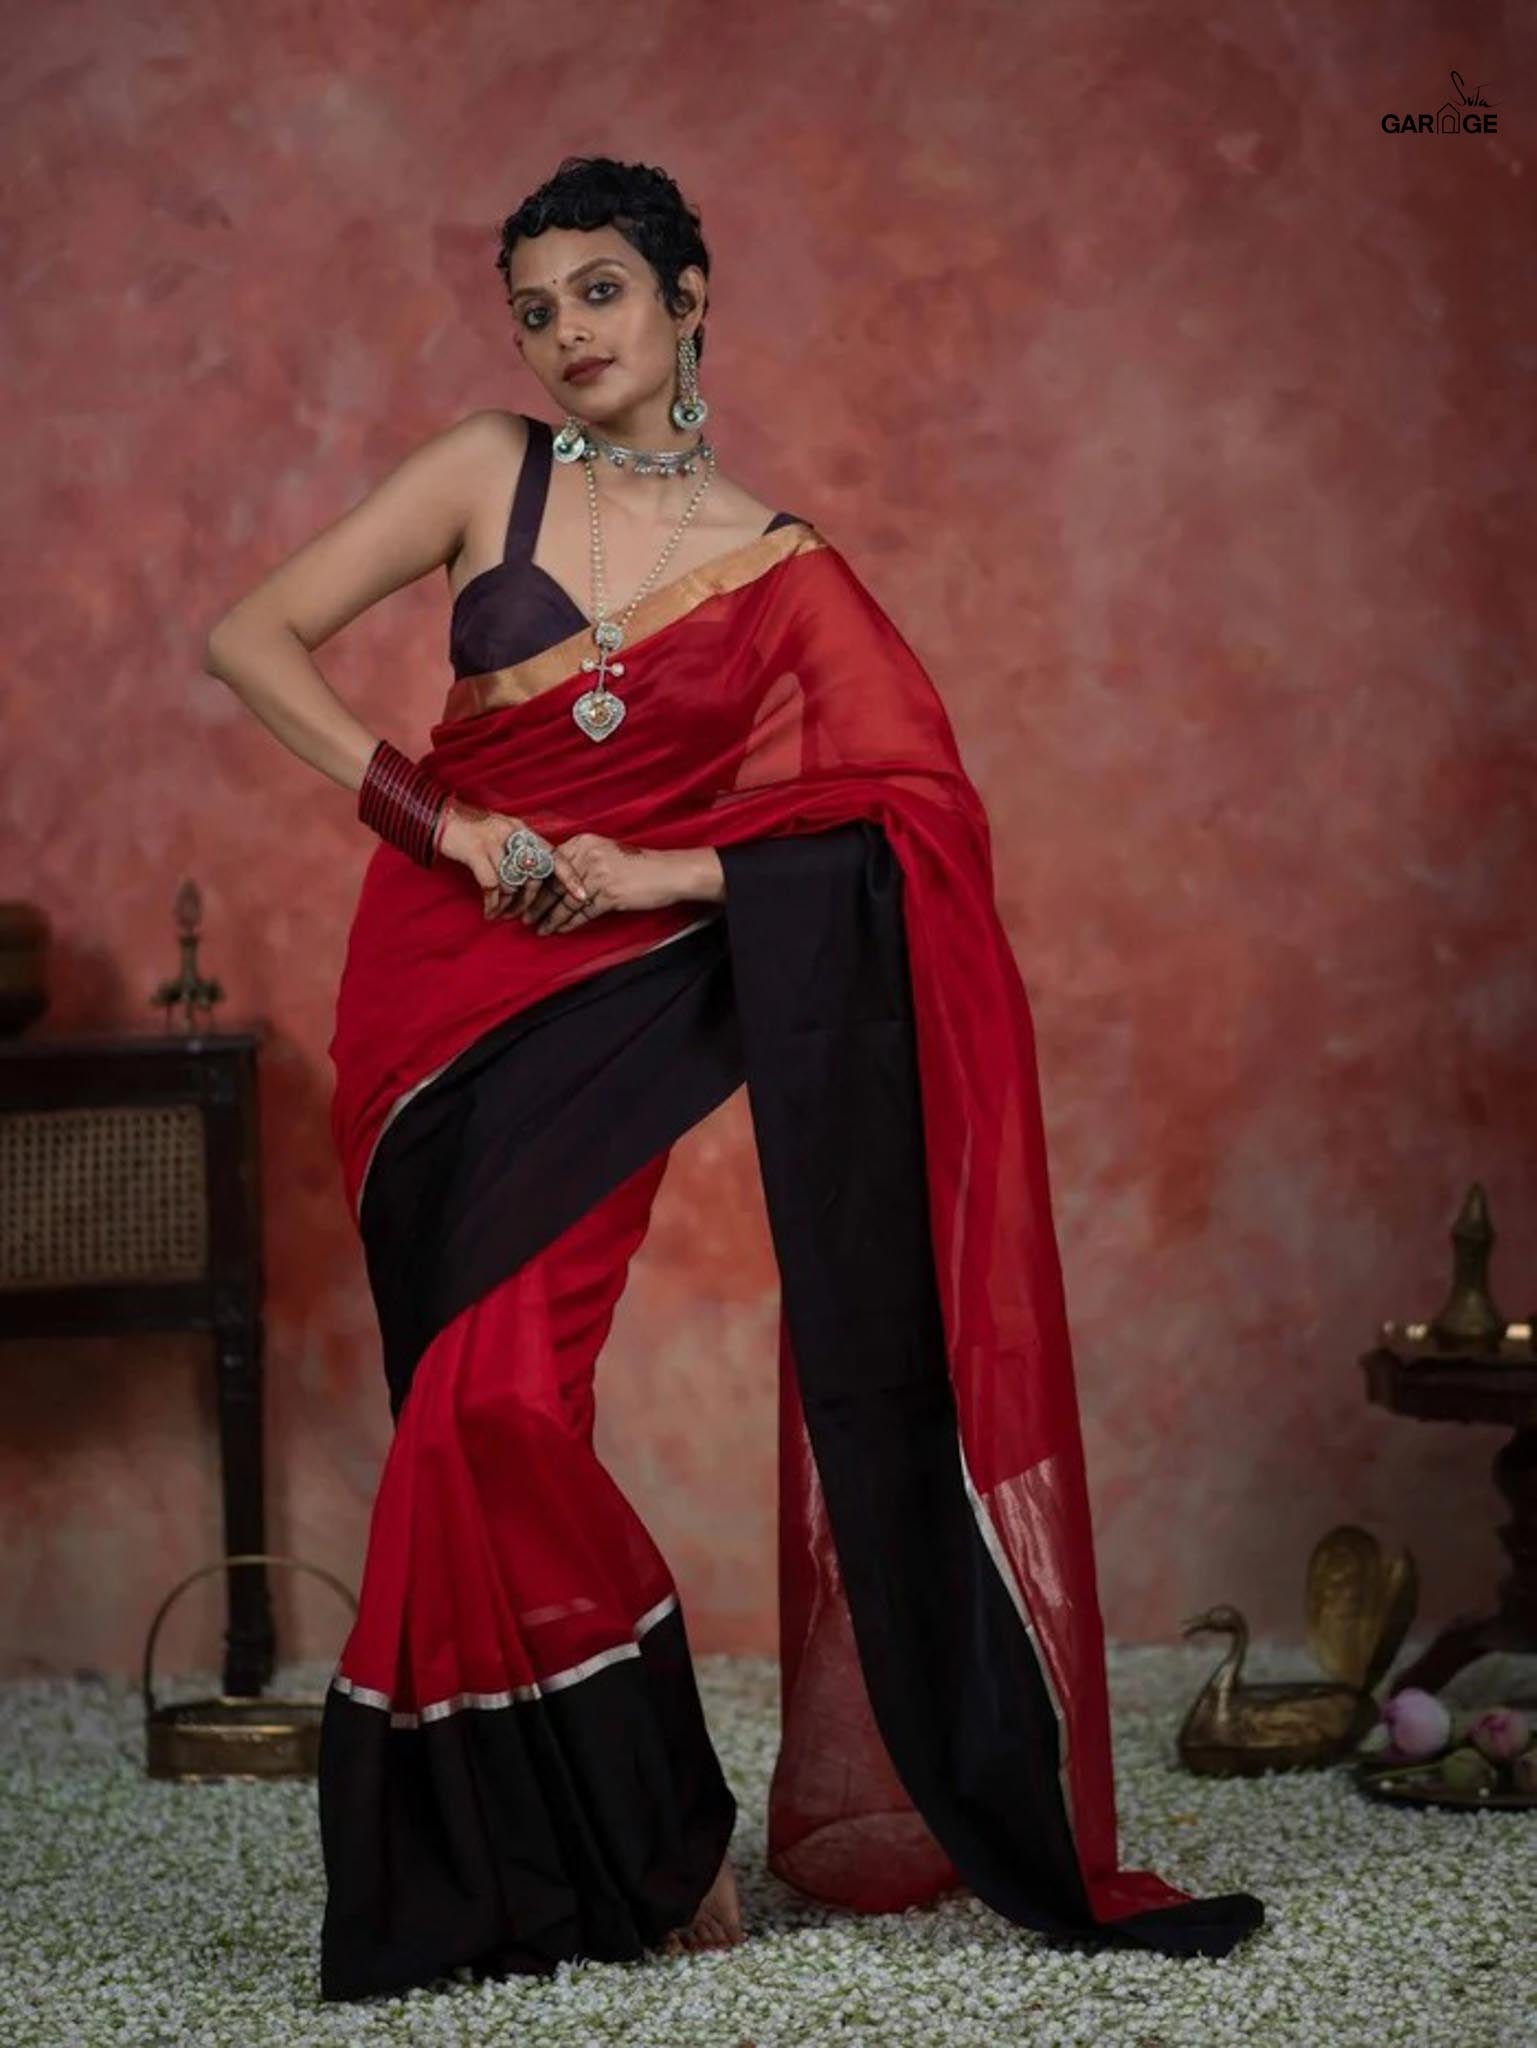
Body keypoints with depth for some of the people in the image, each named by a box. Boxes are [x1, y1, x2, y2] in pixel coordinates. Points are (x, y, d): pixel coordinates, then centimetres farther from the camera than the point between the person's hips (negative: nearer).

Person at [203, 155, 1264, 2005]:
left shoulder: (776, 566, 2)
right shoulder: (490, 471, 4)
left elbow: (916, 807, -5)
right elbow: (252, 638, -2)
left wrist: (667, 874, -14)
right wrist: (438, 818, -11)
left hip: (605, 1006, -2)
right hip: (436, 985, 2)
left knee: (500, 1404, -13)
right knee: (477, 1414, -1)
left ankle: (645, 1845, 4)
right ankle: (643, 1843, 11)